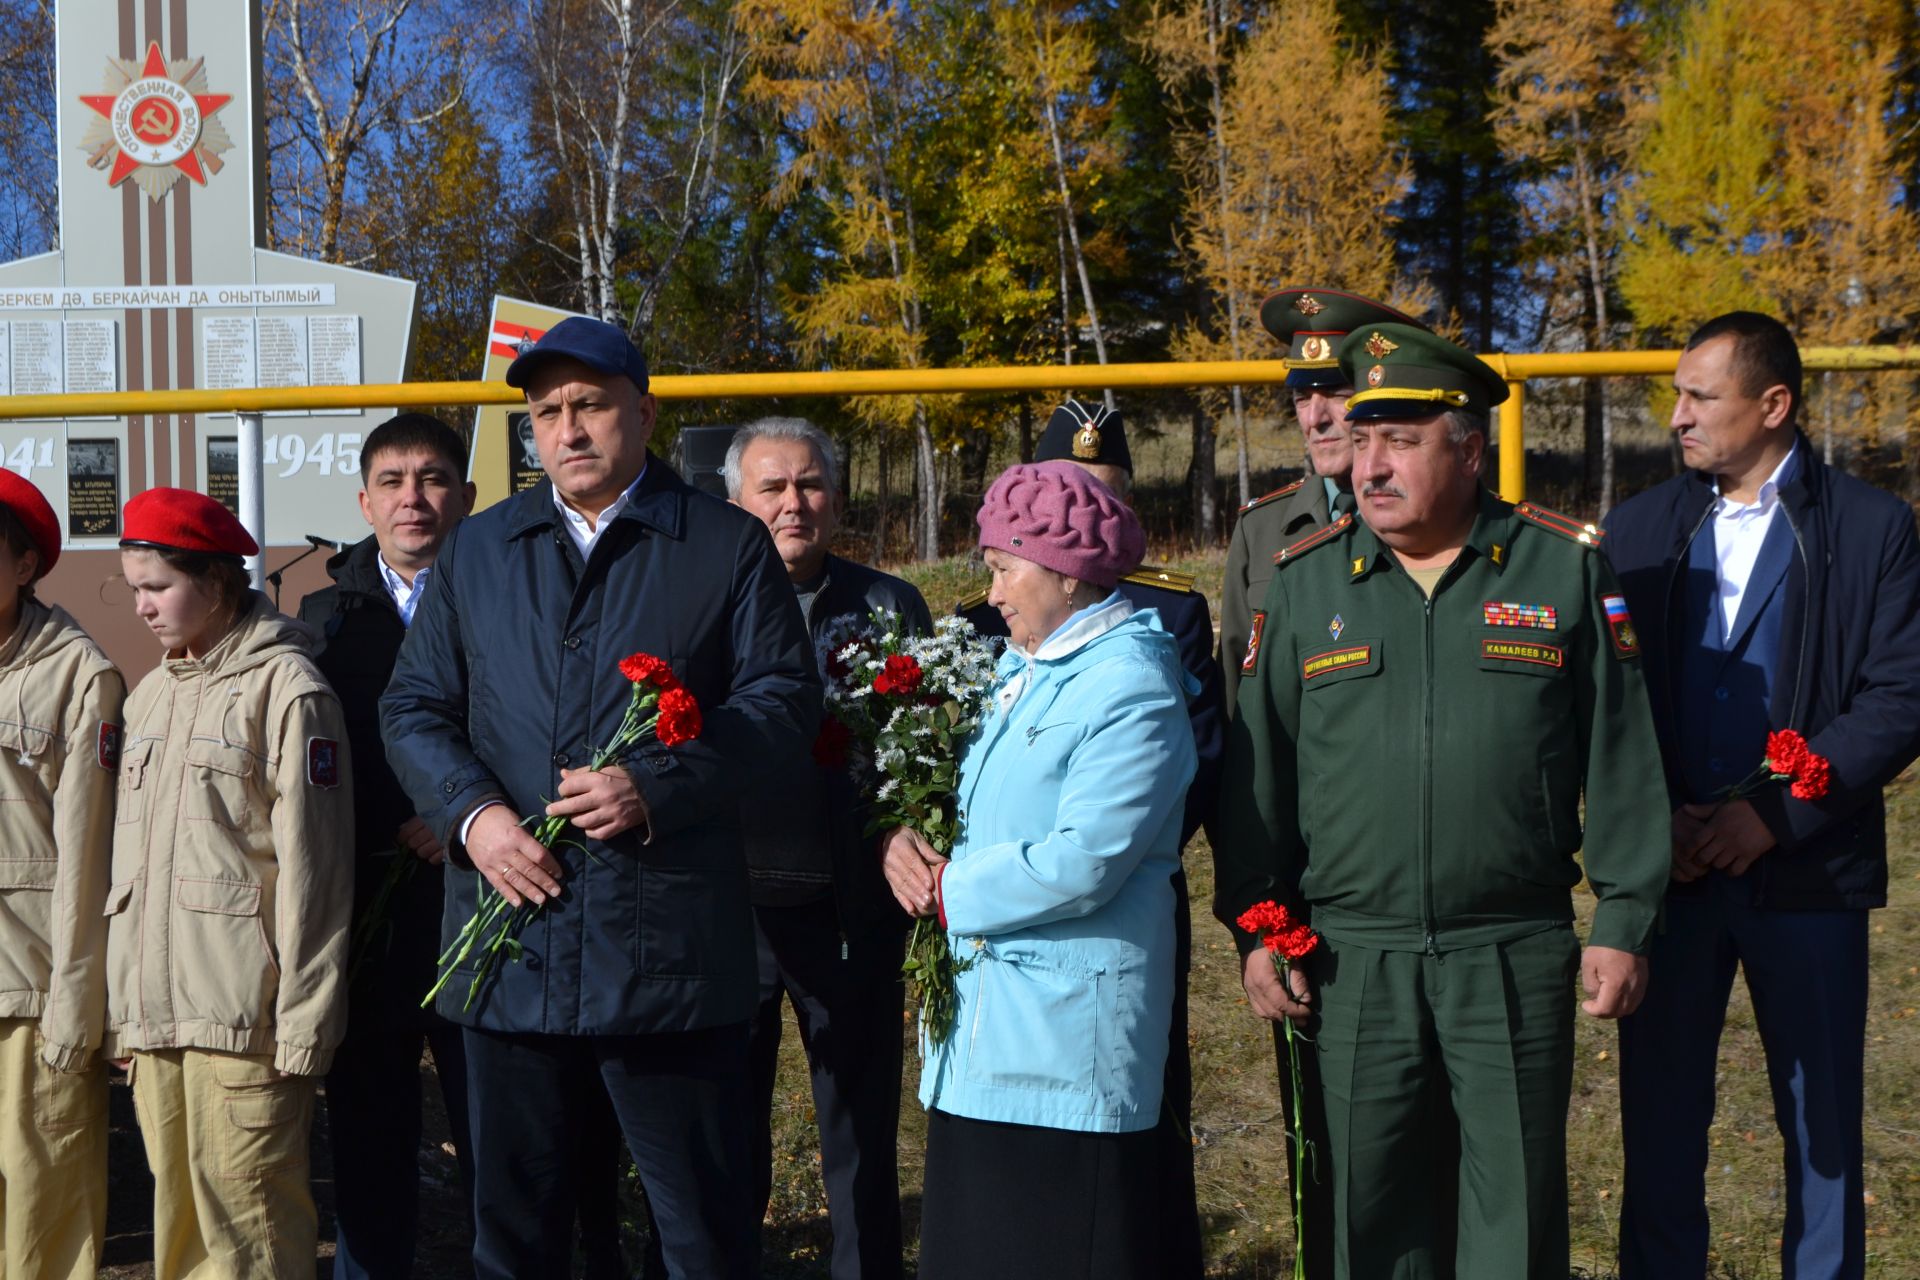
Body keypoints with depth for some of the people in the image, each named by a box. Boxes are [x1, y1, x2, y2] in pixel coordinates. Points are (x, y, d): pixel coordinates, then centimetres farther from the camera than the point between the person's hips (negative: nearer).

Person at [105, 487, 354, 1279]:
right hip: (151, 1008, 7)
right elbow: (128, 862, 19)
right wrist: (121, 1007, 14)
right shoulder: (150, 695, 17)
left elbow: (312, 865, -9)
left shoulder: (285, 686, -5)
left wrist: (303, 1021, -11)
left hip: (242, 1013, -7)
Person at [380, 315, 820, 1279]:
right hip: (510, 939, 4)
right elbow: (413, 707, 13)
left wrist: (657, 785, -15)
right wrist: (470, 812, -6)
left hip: (670, 942, -3)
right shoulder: (477, 550, 15)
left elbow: (783, 695, -2)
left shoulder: (728, 545, 4)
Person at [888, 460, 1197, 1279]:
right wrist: (903, 837, -1)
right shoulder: (1019, 672, 15)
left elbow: (1082, 865, -23)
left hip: (1068, 1050, -9)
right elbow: (964, 804, 22)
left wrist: (947, 893, -11)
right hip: (981, 1042, 9)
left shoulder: (1130, 688, -14)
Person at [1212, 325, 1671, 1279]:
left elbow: (1620, 759, 3)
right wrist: (1254, 930, 2)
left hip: (1516, 959, -1)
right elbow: (1258, 769, 6)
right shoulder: (1303, 581, 5)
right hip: (1350, 961, 1)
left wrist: (1624, 921, 0)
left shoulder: (1564, 567, 1)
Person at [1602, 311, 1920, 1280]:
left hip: (1805, 870, -2)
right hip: (1666, 869, 2)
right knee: (1659, 1116, 9)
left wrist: (1775, 812, -14)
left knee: (1825, 1126, 8)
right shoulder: (1638, 529, 6)